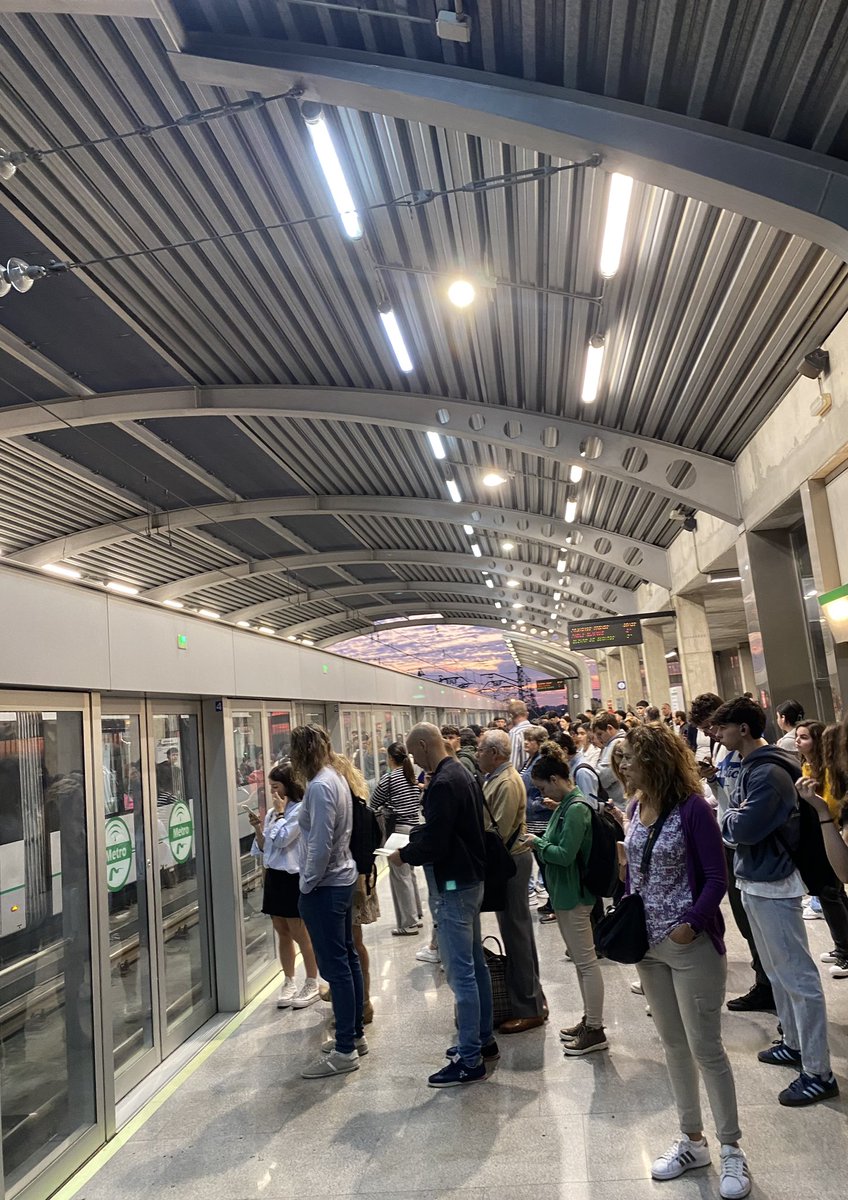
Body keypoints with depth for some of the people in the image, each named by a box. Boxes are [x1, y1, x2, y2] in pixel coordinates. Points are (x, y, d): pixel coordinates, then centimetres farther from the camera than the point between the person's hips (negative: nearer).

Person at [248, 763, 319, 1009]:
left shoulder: (300, 809, -14)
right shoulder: (272, 812, 9)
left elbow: (281, 839, -22)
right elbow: (263, 849, 11)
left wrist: (280, 812, -12)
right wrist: (257, 827, -5)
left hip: (293, 877, -7)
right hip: (274, 875, 7)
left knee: (299, 933, 3)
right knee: (282, 933, 14)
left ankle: (312, 984, 17)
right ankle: (289, 983, 26)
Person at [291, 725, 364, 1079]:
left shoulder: (320, 786, -20)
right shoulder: (337, 777, 7)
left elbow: (320, 845, -23)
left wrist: (307, 885, -11)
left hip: (325, 887, -10)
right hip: (343, 878, 10)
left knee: (335, 966, -1)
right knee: (347, 958, 17)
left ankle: (345, 1050, 9)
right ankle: (355, 1034, 29)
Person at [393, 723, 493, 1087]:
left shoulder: (443, 783, -22)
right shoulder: (461, 774, 9)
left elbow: (433, 844, -23)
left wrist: (403, 855, -7)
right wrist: (416, 835, 12)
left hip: (455, 885, -10)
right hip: (471, 879, 11)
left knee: (460, 972, -2)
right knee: (474, 964, 18)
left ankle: (469, 1060, 7)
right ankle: (483, 1040, 31)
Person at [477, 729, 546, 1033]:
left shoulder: (507, 783, -20)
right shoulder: (495, 778, 11)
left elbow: (499, 831, -24)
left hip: (511, 860, -10)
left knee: (516, 932, -1)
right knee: (514, 930, 17)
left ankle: (529, 1008, 10)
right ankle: (530, 998, 30)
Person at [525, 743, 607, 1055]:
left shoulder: (575, 809, -21)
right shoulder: (567, 805, 8)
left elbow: (565, 855, -24)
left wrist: (537, 842, -12)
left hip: (573, 894, -10)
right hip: (566, 892, 10)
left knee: (586, 962, 0)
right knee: (580, 960, 18)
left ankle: (595, 1030, 10)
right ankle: (589, 1019, 30)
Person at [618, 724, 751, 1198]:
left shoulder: (692, 808, -17)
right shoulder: (638, 808, 3)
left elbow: (717, 878, -15)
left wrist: (691, 923, -23)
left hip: (691, 944, -7)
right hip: (648, 945, 7)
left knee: (705, 1047, 5)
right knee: (674, 1045, 18)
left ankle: (732, 1149, 25)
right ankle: (693, 1141, 34)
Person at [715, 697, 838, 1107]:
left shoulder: (769, 772, -22)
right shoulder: (753, 766, 10)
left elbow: (744, 828, -27)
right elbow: (736, 818, 13)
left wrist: (728, 817, -8)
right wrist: (734, 818, -8)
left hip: (772, 884, -10)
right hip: (754, 880, 10)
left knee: (798, 977, 0)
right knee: (776, 971, 21)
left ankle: (818, 1073, 9)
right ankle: (794, 1043, 36)